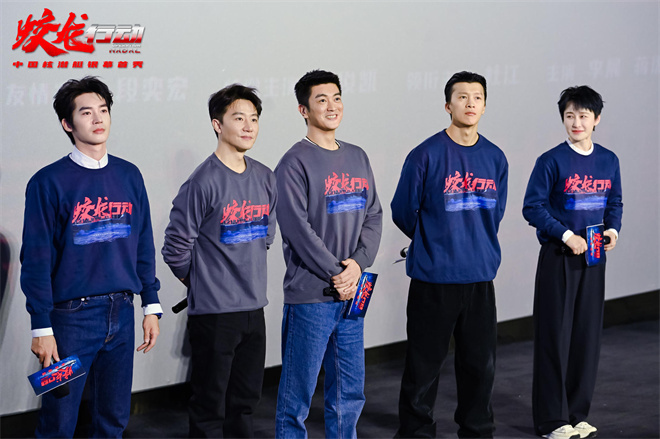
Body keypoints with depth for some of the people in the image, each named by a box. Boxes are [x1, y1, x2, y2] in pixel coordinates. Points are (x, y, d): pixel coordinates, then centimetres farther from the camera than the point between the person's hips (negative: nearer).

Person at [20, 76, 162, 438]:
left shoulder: (129, 176, 8)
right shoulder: (49, 182, -6)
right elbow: (36, 259, -8)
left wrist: (151, 306, 9)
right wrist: (41, 327, -11)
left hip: (122, 314, 5)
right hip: (72, 315, -4)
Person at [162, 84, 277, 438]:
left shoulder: (265, 179, 6)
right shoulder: (203, 182, -14)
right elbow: (176, 248, -11)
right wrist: (202, 281, 2)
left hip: (254, 308, 6)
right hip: (213, 312, -6)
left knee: (245, 401, 16)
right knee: (210, 408, 2)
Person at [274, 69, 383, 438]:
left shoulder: (358, 158, 13)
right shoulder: (295, 163, -7)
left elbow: (374, 216, 11)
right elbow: (298, 228, -14)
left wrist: (358, 263, -6)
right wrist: (336, 274, -14)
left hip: (352, 295, 6)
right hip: (310, 295, -6)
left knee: (350, 393, 13)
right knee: (298, 393, 0)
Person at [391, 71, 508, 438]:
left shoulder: (495, 158, 6)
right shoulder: (426, 155, -9)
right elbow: (403, 211, -1)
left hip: (480, 277, 5)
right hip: (433, 279, -4)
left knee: (481, 362, 12)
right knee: (425, 363, 3)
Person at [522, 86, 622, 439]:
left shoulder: (609, 161, 6)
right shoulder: (551, 161, -9)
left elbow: (614, 203, 14)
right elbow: (533, 207, -11)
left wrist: (613, 230, -5)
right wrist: (566, 236, -18)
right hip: (558, 259, -5)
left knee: (587, 336, 9)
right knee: (555, 337, -1)